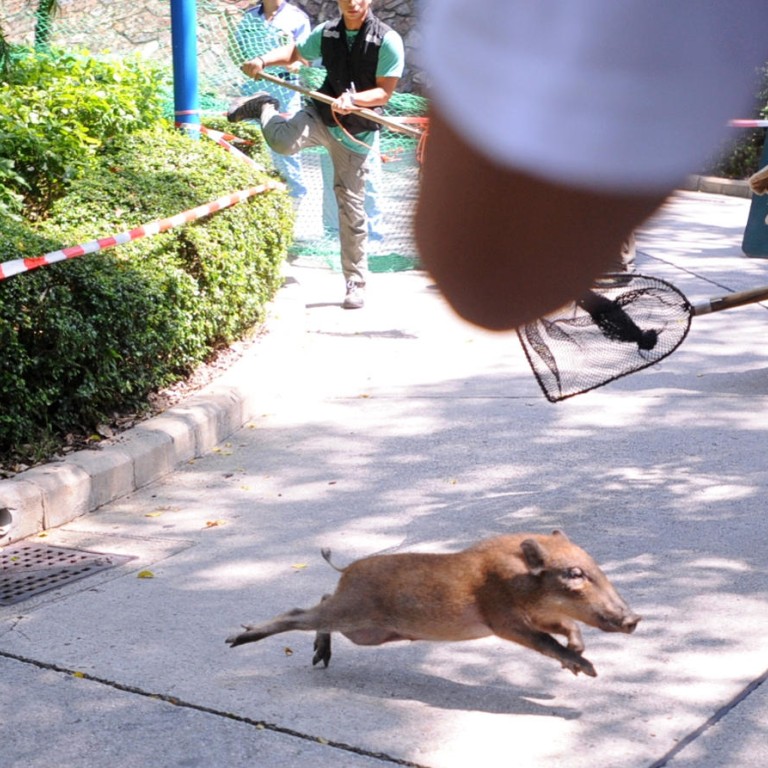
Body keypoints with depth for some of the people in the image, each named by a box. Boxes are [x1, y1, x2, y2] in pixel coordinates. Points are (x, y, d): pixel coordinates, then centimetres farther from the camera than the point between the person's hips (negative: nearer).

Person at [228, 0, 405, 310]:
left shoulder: (388, 41, -11)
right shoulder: (326, 32, 1)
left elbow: (384, 92, -11)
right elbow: (295, 52, 17)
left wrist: (353, 100, -29)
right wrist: (264, 60, -1)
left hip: (356, 133, -2)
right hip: (321, 114, 2)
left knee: (351, 210, 1)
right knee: (283, 141, -32)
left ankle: (356, 283, 16)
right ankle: (265, 109, 6)